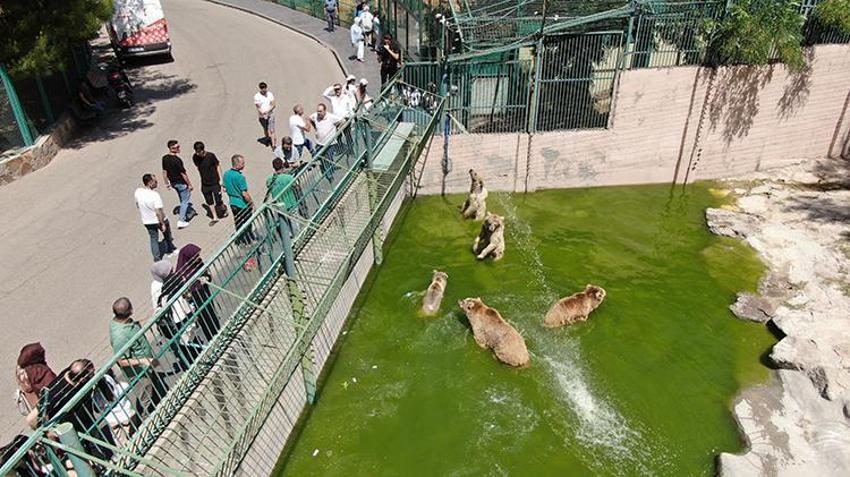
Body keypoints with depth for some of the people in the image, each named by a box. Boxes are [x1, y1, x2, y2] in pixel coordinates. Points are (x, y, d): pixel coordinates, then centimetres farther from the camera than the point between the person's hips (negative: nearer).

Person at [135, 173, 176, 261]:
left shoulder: (138, 192, -11)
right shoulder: (155, 195, -30)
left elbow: (137, 205, 6)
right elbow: (158, 212, -28)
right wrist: (163, 224, -18)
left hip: (146, 221, 5)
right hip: (159, 220, -5)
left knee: (153, 238, 20)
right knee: (167, 234, 24)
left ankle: (157, 258, 24)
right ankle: (170, 249, 45)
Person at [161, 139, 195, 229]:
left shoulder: (164, 158, -3)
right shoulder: (177, 160, -26)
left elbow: (164, 171, 6)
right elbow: (183, 173, -21)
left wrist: (167, 183, 17)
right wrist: (190, 184, -11)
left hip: (173, 182, 8)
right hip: (181, 183, -8)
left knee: (183, 199, 27)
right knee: (185, 201, 5)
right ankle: (181, 221, 7)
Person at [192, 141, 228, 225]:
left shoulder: (211, 156, -18)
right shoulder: (195, 157, -9)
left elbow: (218, 166, -6)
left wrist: (220, 179, -6)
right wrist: (203, 177, 13)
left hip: (215, 183, -4)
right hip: (204, 184, 4)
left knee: (218, 201, 3)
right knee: (209, 202, 13)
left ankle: (224, 209, 36)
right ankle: (215, 217, 29)